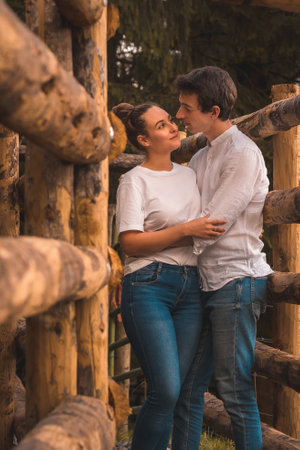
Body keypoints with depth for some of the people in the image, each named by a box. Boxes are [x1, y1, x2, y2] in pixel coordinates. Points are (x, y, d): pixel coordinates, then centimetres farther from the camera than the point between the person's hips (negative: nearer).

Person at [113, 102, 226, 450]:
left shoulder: (189, 174, 17)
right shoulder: (135, 180, -2)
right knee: (166, 391, -14)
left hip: (191, 288, 6)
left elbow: (211, 220, 32)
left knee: (178, 392, 3)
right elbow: (130, 242, -11)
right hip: (149, 287, -6)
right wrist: (186, 230, -15)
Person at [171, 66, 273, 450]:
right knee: (186, 387, 8)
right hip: (205, 282, 8)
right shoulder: (200, 158, 18)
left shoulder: (244, 155, -9)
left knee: (235, 390, -4)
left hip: (236, 279, -8)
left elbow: (213, 223, -14)